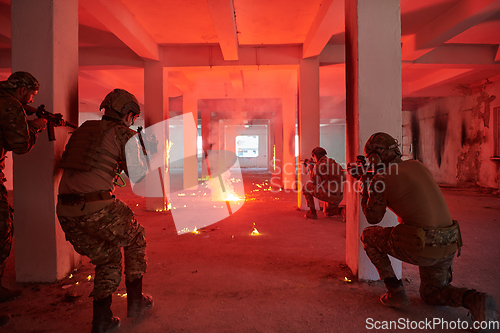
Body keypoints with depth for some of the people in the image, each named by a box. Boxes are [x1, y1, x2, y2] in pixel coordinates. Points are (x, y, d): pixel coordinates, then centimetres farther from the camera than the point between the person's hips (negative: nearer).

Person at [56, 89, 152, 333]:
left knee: (107, 258, 23)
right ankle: (135, 300, 28)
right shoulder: (124, 134, 0)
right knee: (135, 240, 21)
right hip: (97, 209, -6)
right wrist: (144, 155, 20)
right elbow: (137, 176, 0)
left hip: (65, 211, 7)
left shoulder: (83, 129, 20)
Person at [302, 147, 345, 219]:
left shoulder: (318, 165, -4)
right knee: (327, 213, 35)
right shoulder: (333, 163, 15)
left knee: (305, 187, 13)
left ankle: (312, 212, 11)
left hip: (328, 195, -7)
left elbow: (313, 182, 1)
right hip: (339, 197, 8)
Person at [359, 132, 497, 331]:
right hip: (448, 246, 7)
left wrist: (366, 188, 17)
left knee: (368, 236, 18)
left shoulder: (380, 179, -7)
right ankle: (475, 301, 0)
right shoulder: (417, 166, 14)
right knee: (431, 294, 30)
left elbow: (373, 218, 5)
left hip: (418, 247, -7)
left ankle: (395, 292, 13)